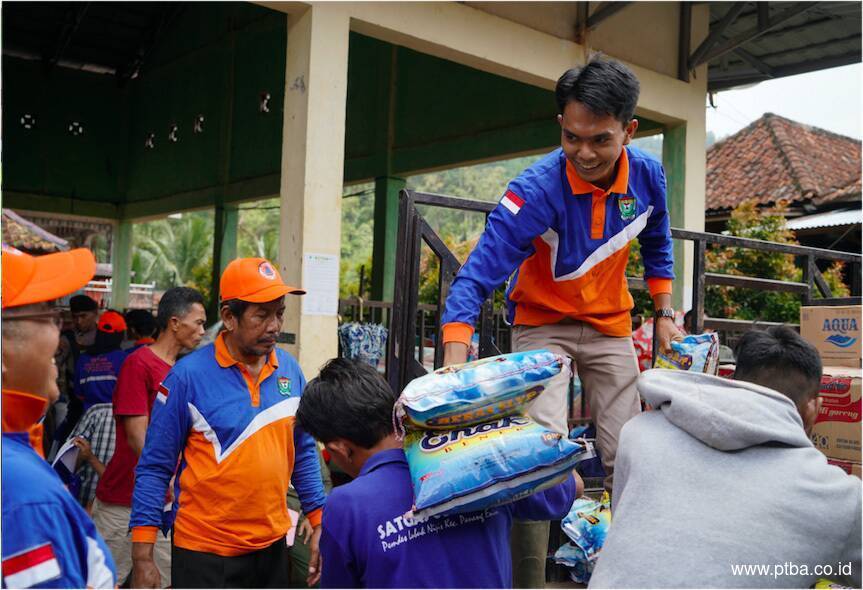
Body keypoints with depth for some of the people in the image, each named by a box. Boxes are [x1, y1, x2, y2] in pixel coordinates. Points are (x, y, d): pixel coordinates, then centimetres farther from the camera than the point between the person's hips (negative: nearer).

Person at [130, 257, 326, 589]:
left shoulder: (290, 370, -1)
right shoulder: (189, 374, -14)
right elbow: (155, 466, -9)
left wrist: (319, 522, 5)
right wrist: (143, 555, -11)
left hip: (273, 544, 5)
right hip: (205, 550, -4)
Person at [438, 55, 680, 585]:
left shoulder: (647, 175, -13)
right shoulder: (537, 190, -29)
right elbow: (477, 277, -33)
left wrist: (665, 312, 7)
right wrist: (456, 362, -44)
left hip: (611, 325, 4)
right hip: (543, 323, -4)